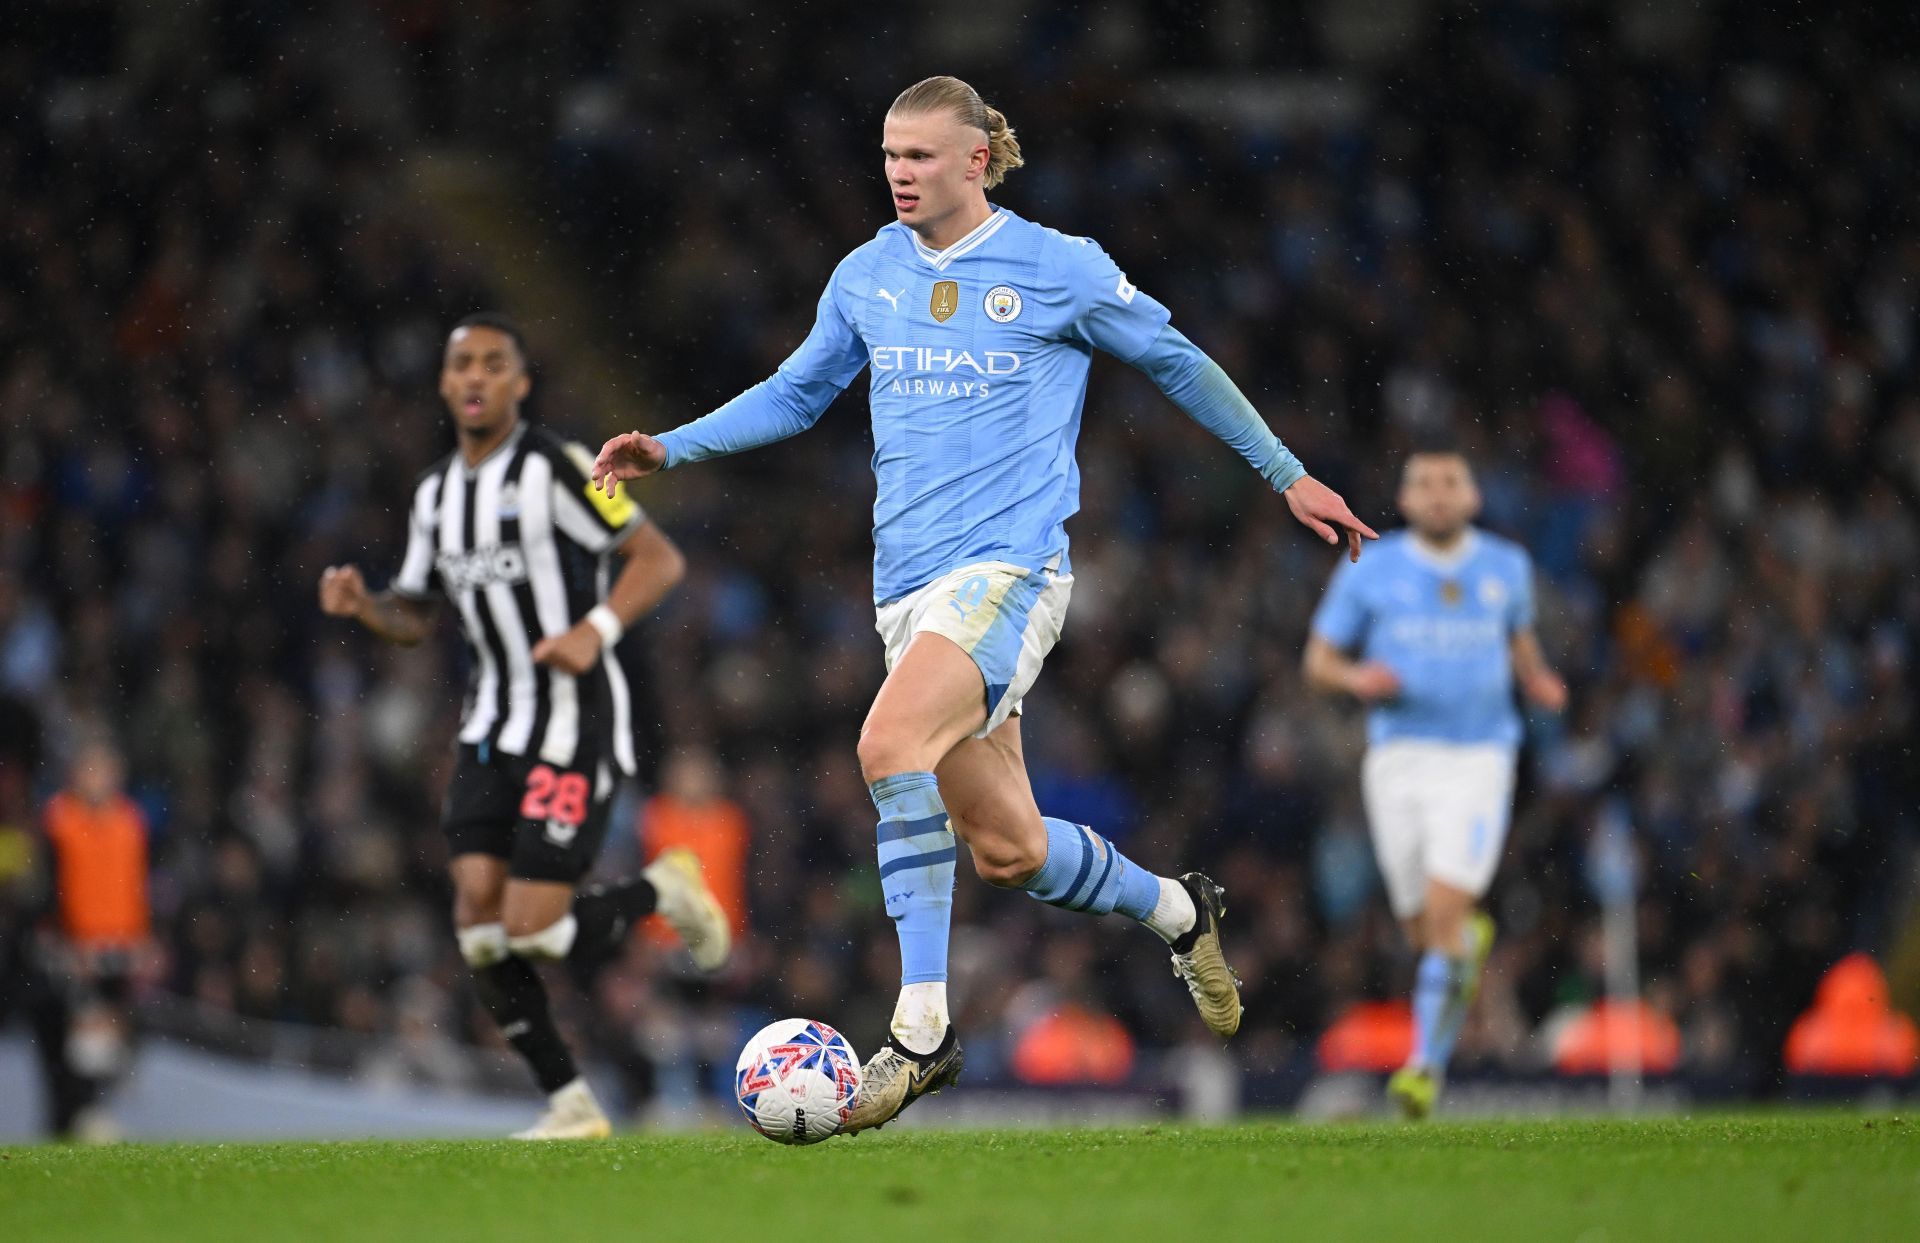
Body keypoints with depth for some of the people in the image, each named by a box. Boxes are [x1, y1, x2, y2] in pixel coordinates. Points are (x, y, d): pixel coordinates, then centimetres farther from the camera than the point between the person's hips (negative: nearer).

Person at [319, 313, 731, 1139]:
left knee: (534, 930, -13)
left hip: (575, 721, -7)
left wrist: (596, 630, -24)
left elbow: (660, 558, -10)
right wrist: (362, 604, -1)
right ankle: (569, 1105, 6)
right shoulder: (436, 493, 12)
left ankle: (662, 891, 16)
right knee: (479, 919, -5)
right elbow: (415, 617, 20)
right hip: (493, 723, 7)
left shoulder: (555, 468, -10)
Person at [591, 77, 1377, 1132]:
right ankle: (1178, 911, 35)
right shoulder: (866, 276, 10)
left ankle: (920, 1028, -25)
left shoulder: (1058, 268, -2)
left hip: (1009, 565, -6)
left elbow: (1177, 364, 10)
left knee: (891, 743, -29)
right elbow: (795, 394, 24)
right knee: (1005, 851, 5)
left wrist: (1287, 474, 14)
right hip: (909, 581, 6)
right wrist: (670, 448, 12)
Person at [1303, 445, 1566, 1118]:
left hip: (1479, 757, -1)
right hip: (1399, 756, 1)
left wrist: (1538, 681, 4)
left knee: (1443, 913, -17)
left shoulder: (1506, 566, 6)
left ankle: (1427, 1066, -12)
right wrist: (1357, 678, -16)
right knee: (1422, 928, 6)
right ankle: (1473, 939, 44)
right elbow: (1319, 661, 6)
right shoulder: (1369, 573, 1)